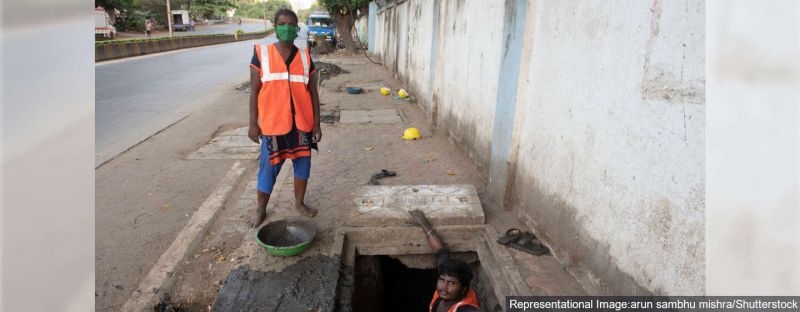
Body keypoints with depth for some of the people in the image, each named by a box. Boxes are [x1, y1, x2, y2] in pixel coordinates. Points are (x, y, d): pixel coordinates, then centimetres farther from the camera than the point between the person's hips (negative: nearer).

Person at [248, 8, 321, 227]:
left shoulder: (305, 57, 3)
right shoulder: (261, 54, -3)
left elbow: (313, 94, 6)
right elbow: (255, 92, -1)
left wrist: (317, 124, 3)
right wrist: (253, 123, -4)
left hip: (301, 123, 3)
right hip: (273, 123, -2)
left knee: (302, 163, 13)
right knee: (269, 167, 7)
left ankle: (299, 203, 33)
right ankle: (261, 208, 27)